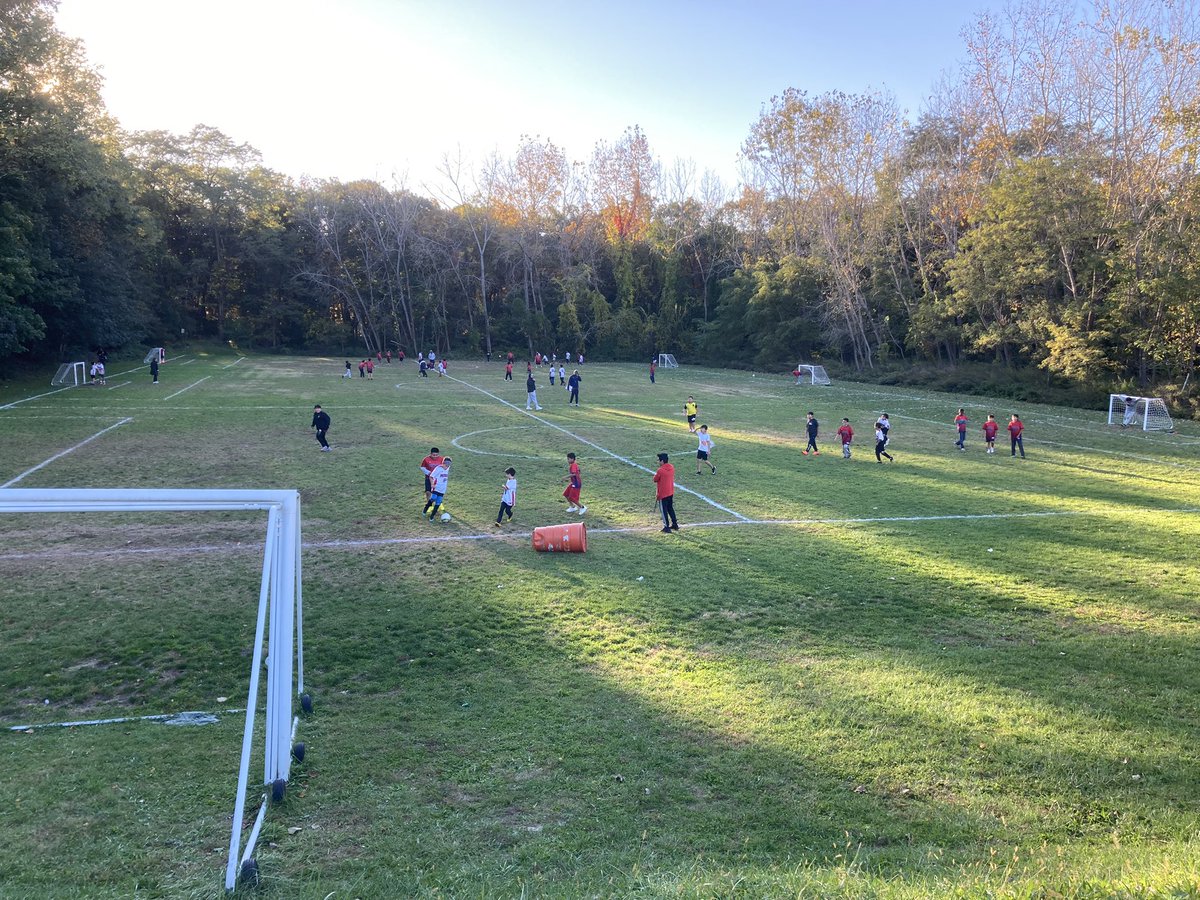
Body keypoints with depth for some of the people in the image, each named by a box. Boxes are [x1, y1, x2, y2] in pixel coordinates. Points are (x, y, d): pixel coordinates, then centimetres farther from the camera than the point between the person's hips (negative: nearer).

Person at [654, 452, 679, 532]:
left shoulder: (660, 470, -21)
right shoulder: (672, 468, 0)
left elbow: (655, 480, -9)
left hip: (662, 494, -7)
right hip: (671, 492, 7)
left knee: (664, 510, 4)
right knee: (670, 508, 21)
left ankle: (667, 527, 6)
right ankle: (675, 524, 27)